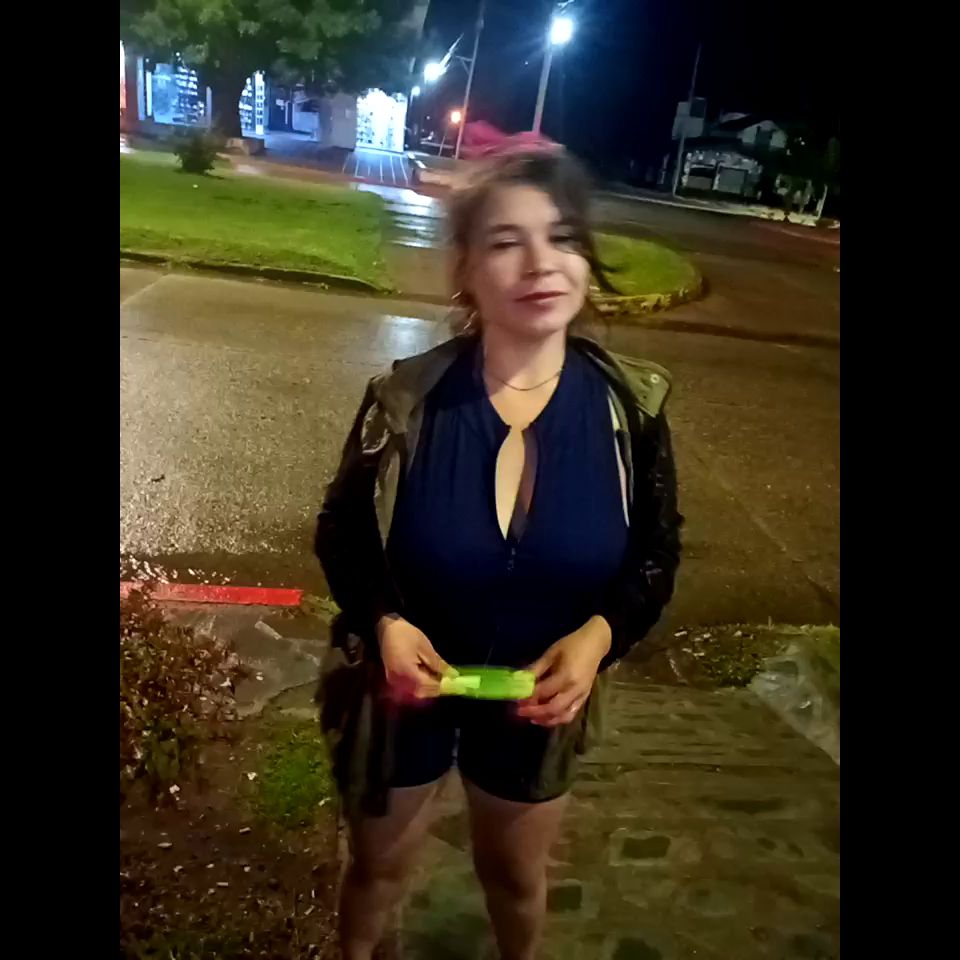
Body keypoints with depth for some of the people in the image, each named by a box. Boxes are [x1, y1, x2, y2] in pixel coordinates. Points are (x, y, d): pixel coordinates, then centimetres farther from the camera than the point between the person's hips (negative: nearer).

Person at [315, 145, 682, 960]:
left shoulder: (629, 406, -15)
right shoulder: (405, 399, -19)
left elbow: (656, 556, -5)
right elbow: (341, 534, -6)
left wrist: (598, 636, -24)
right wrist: (383, 622, -25)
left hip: (539, 698, 1)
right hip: (404, 687, 0)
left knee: (516, 875, 28)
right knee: (379, 868, 26)